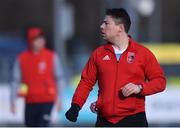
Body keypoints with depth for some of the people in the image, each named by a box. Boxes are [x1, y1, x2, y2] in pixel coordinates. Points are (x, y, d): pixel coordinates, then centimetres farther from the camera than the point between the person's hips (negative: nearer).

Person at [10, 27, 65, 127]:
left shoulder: (52, 57, -1)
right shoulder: (21, 58, 3)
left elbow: (59, 78, 4)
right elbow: (15, 80, 5)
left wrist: (58, 98, 0)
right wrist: (13, 101, 1)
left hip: (46, 101, -3)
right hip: (30, 102, 3)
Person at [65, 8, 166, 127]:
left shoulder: (142, 53, 1)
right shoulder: (98, 53, 10)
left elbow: (160, 80, 2)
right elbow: (87, 81, 11)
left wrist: (140, 88, -15)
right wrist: (76, 105, -2)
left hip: (134, 119, -3)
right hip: (105, 120, 3)